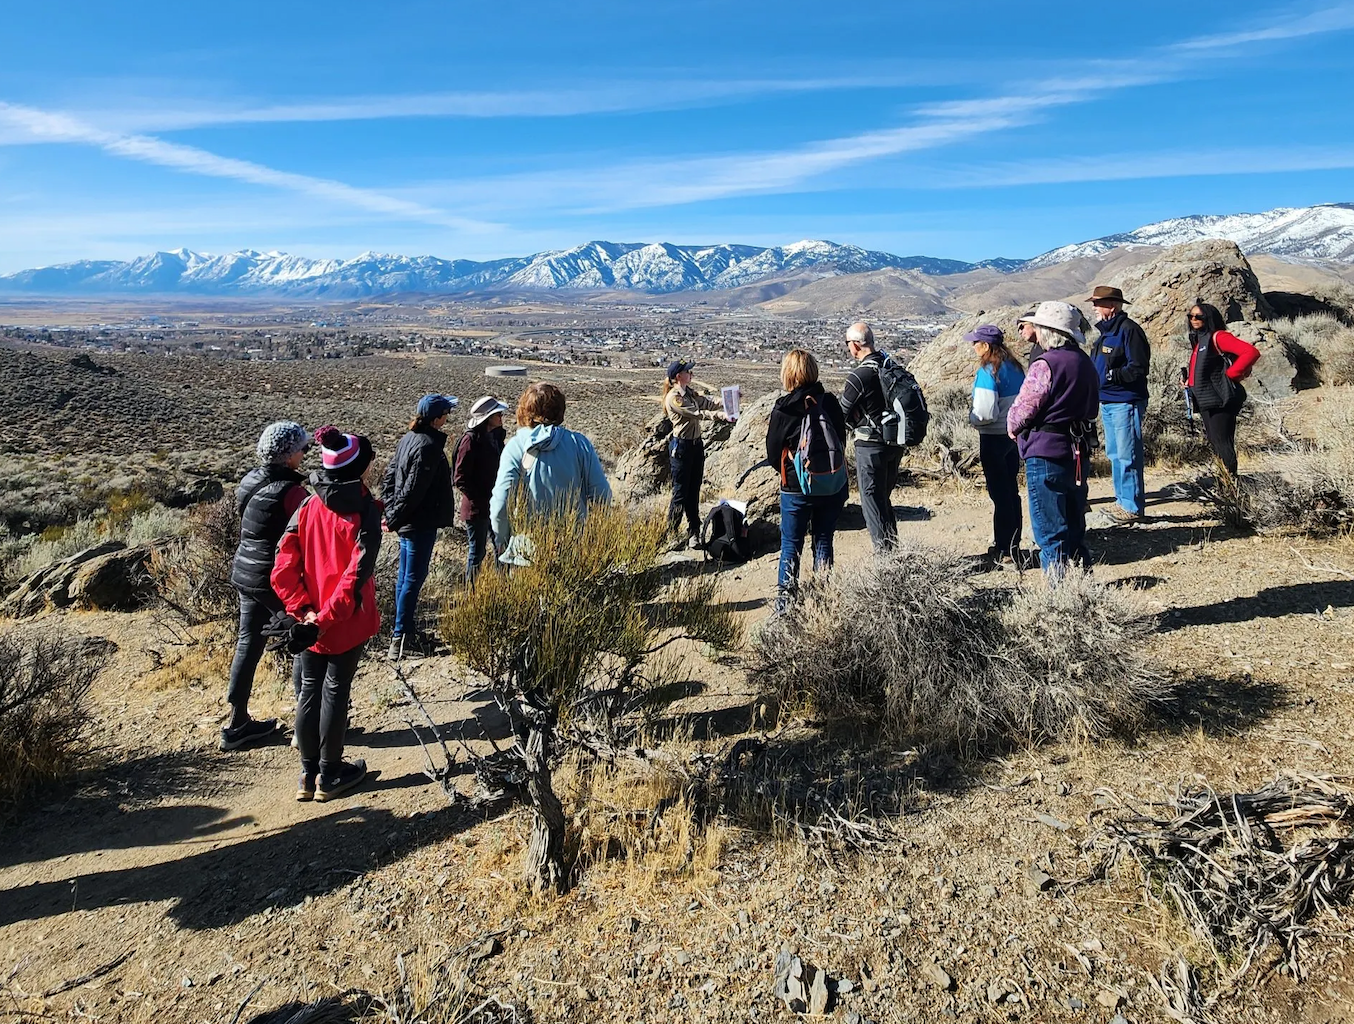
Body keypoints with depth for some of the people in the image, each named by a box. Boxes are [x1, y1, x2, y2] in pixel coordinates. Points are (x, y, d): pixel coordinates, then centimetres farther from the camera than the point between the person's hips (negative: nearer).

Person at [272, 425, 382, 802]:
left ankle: (308, 774, 29)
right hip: (347, 623, -4)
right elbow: (356, 576, -23)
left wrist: (304, 611, -9)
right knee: (336, 691, 9)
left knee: (309, 690, 16)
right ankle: (329, 775, 24)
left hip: (309, 619, 4)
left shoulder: (307, 508, -1)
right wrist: (324, 620, -20)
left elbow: (282, 571, -7)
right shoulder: (366, 513, -15)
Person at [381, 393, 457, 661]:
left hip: (407, 522, 9)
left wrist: (392, 513, 9)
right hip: (420, 523, -9)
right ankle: (400, 637, 3)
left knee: (404, 577, 17)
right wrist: (395, 519, -13)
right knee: (413, 579, -3)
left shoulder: (408, 439, 8)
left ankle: (405, 628, 29)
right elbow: (413, 489, -23)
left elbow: (389, 477, 12)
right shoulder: (429, 446, -20)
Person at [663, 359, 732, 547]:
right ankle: (671, 532, 10)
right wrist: (718, 415, -29)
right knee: (681, 492, -2)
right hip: (681, 446, -8)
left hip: (697, 444, 8)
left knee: (694, 491, 11)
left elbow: (708, 403, 7)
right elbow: (696, 413, -23)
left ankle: (694, 532, 18)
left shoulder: (690, 392, 11)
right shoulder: (673, 398, -16)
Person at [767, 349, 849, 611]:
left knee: (790, 544, 9)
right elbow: (841, 441, 7)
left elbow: (773, 454, -6)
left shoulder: (782, 409, -13)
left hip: (796, 488, -3)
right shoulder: (830, 402, -4)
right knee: (824, 540, 14)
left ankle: (785, 598, 11)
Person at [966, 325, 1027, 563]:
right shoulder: (1015, 367, 5)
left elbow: (985, 413, -24)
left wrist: (972, 417, -5)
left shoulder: (988, 371, -19)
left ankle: (1003, 550, 7)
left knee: (999, 493, 0)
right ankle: (1013, 544, 26)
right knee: (1011, 490, 16)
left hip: (993, 438, -8)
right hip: (1015, 434, 8)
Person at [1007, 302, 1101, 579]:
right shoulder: (1085, 362, 12)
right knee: (1074, 526, 18)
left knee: (1050, 530, -1)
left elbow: (1023, 408, -15)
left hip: (1046, 454, -9)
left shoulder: (1045, 365, -16)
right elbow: (1091, 407, 17)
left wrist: (1013, 427, 5)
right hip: (1078, 452, 9)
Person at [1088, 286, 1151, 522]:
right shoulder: (1105, 331, 17)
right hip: (1107, 402, 10)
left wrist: (1111, 375, -19)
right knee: (1114, 454, 15)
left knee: (1127, 455, -6)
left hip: (1125, 403, -10)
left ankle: (1133, 506, 0)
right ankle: (1122, 500, 24)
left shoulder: (1128, 330, -13)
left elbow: (1138, 368, -19)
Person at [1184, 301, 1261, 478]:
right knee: (1214, 445, 12)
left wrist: (1230, 375, -18)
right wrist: (1190, 381, 10)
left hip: (1218, 401, -10)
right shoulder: (1198, 340, 17)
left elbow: (1251, 352, -21)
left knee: (1222, 444, -9)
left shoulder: (1218, 337, -10)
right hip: (1206, 402, 10)